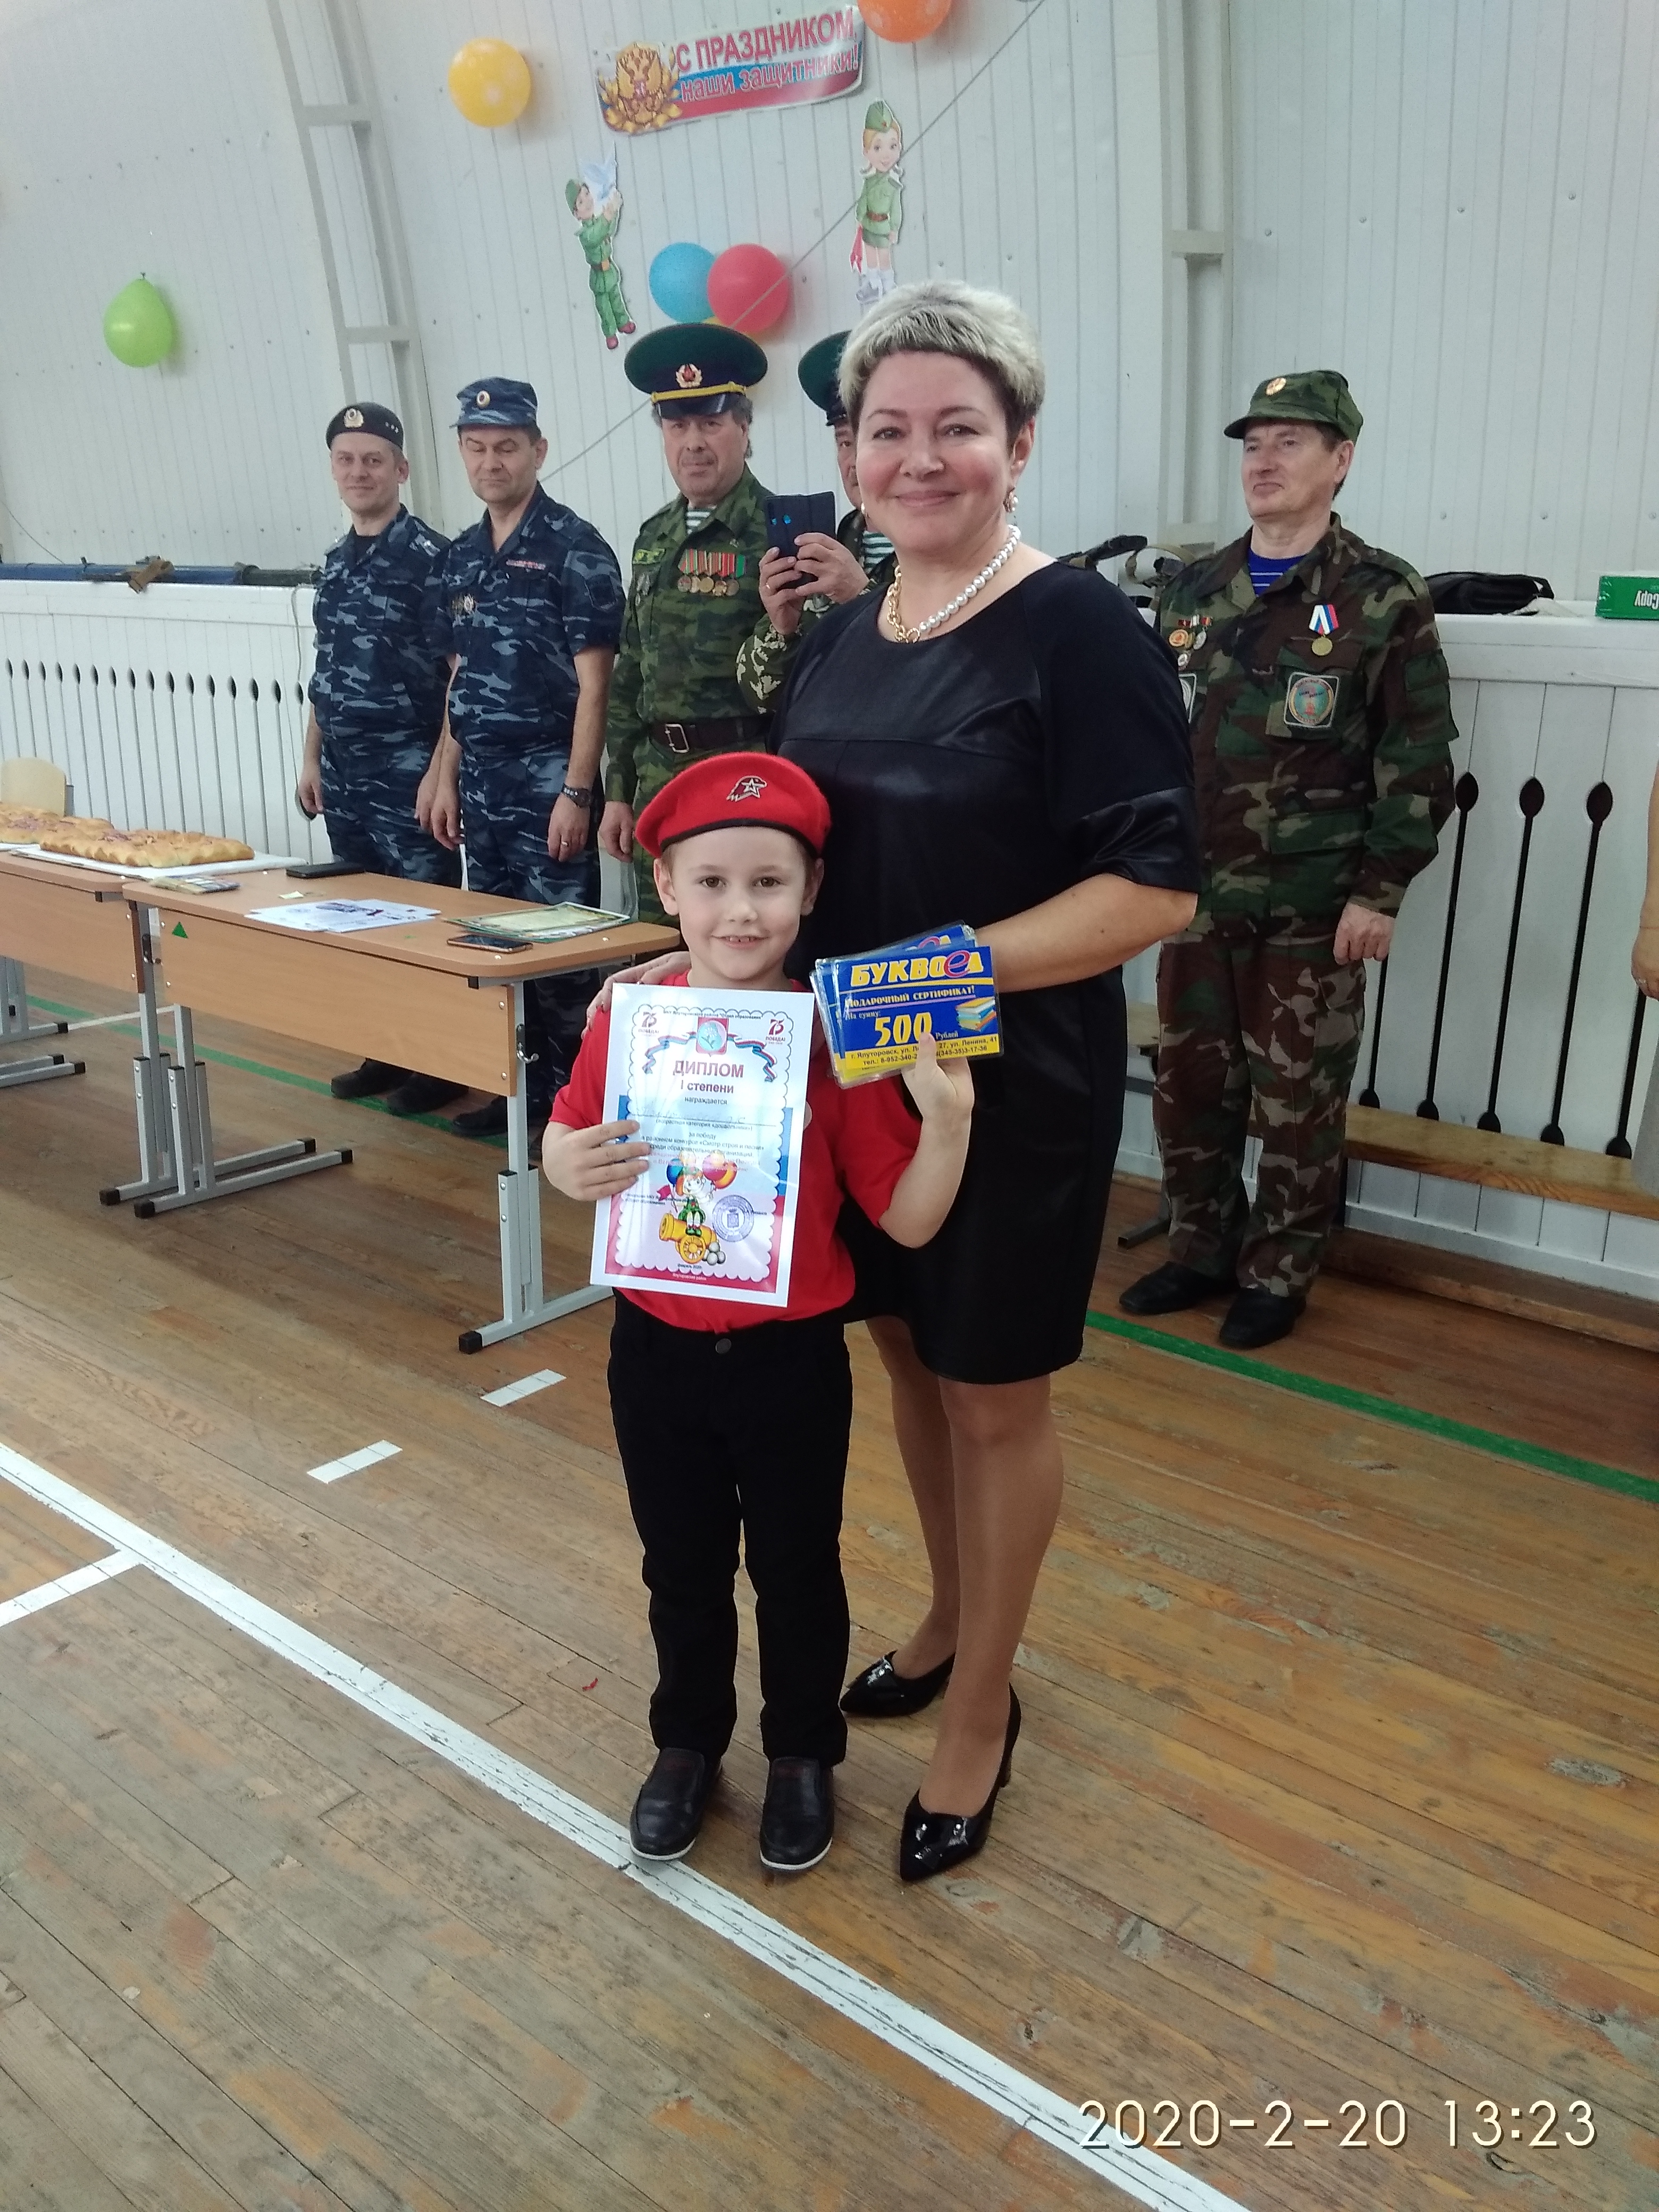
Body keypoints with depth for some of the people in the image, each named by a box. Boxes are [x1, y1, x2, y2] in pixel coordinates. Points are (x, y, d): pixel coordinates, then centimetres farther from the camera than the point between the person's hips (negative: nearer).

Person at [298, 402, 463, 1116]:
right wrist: (312, 758, 16)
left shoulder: (429, 557, -9)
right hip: (345, 774, 8)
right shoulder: (336, 562, 13)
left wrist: (441, 770, -17)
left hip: (407, 770, -7)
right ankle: (388, 1048, 24)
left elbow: (458, 672, -13)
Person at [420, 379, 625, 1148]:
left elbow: (593, 683, -12)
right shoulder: (461, 556, 13)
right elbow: (461, 679, 17)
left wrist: (577, 791, -17)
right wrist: (446, 776, 13)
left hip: (548, 775, -7)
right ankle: (525, 1080, 23)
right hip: (481, 780, 7)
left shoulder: (575, 549, -8)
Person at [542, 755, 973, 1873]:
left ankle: (804, 1752, 43)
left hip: (793, 1359, -2)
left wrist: (949, 1119, -30)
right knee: (682, 1567, 21)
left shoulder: (841, 1037, -15)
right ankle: (688, 1742, 45)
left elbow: (907, 1221, -13)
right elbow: (567, 1141, 4)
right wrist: (573, 1166, -19)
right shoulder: (630, 1019, -10)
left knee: (796, 1570, 18)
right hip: (657, 1350, 2)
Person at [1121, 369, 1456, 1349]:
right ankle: (1204, 1251, 29)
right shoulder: (1196, 591, 9)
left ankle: (1278, 1277, 21)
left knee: (1298, 1102, 5)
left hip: (1314, 909, -5)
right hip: (1197, 897, 5)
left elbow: (1420, 764, -7)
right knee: (1189, 1085, 12)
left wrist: (1380, 892, -12)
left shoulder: (1385, 599, -6)